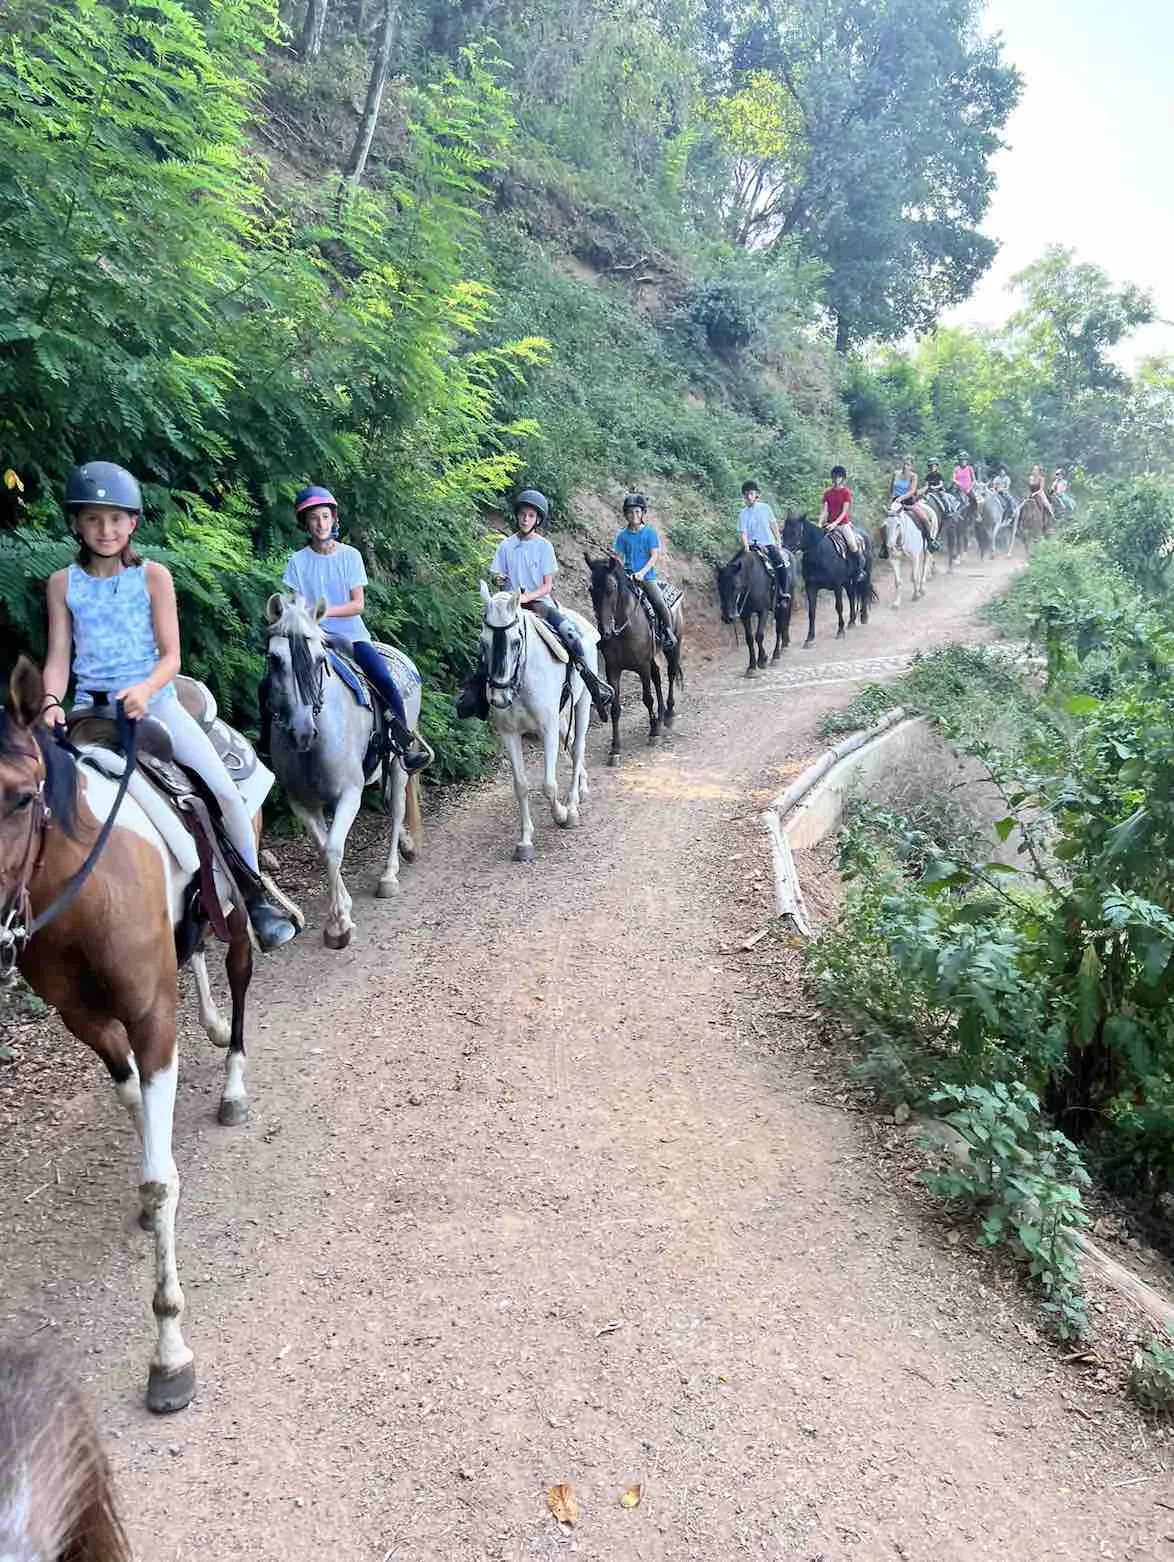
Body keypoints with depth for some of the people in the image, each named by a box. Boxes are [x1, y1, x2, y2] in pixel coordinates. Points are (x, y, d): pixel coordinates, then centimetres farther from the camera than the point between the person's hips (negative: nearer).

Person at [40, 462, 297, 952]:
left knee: (224, 789, -15)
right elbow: (58, 658, 2)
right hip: (90, 706, 2)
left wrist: (144, 690, -25)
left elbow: (171, 655, -4)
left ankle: (255, 897, 2)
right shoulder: (63, 583, 5)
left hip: (151, 700, -2)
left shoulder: (152, 576, 0)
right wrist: (51, 702, -19)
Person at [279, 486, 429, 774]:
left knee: (385, 680, -25)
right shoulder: (298, 561, 3)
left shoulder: (350, 555, 1)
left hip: (350, 634, -1)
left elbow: (358, 604, -5)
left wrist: (325, 611, -20)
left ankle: (406, 744, -12)